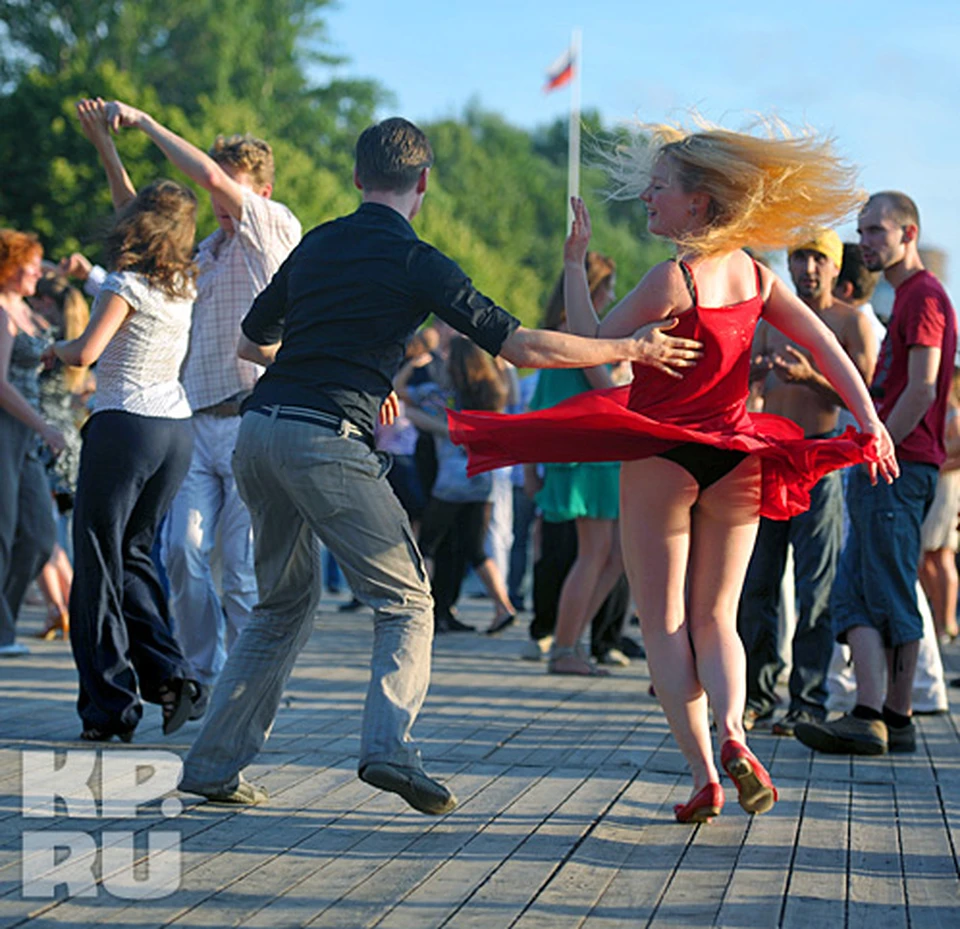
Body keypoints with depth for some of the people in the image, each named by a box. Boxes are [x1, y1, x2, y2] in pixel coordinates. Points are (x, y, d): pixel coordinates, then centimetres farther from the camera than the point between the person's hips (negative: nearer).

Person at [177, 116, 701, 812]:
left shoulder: (316, 245, 17)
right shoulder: (414, 261, -2)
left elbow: (253, 340, 29)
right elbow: (519, 345, -6)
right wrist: (632, 349, 3)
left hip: (259, 430, 7)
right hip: (327, 441, -7)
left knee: (286, 603, 21)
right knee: (406, 601, 2)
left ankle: (213, 764, 20)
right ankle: (389, 746, -19)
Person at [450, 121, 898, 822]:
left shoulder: (673, 279, -16)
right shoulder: (754, 275, 3)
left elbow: (591, 343, -9)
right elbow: (826, 347, 2)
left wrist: (574, 261, -3)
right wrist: (871, 423, 5)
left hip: (661, 459, -5)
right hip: (734, 460, 6)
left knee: (663, 623, 4)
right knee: (715, 618, 14)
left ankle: (703, 774, -6)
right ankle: (731, 733, -14)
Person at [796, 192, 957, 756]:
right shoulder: (909, 297, 22)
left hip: (900, 468, -10)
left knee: (891, 598, -9)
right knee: (855, 595, 4)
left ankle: (892, 719, -9)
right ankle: (872, 715, 1)